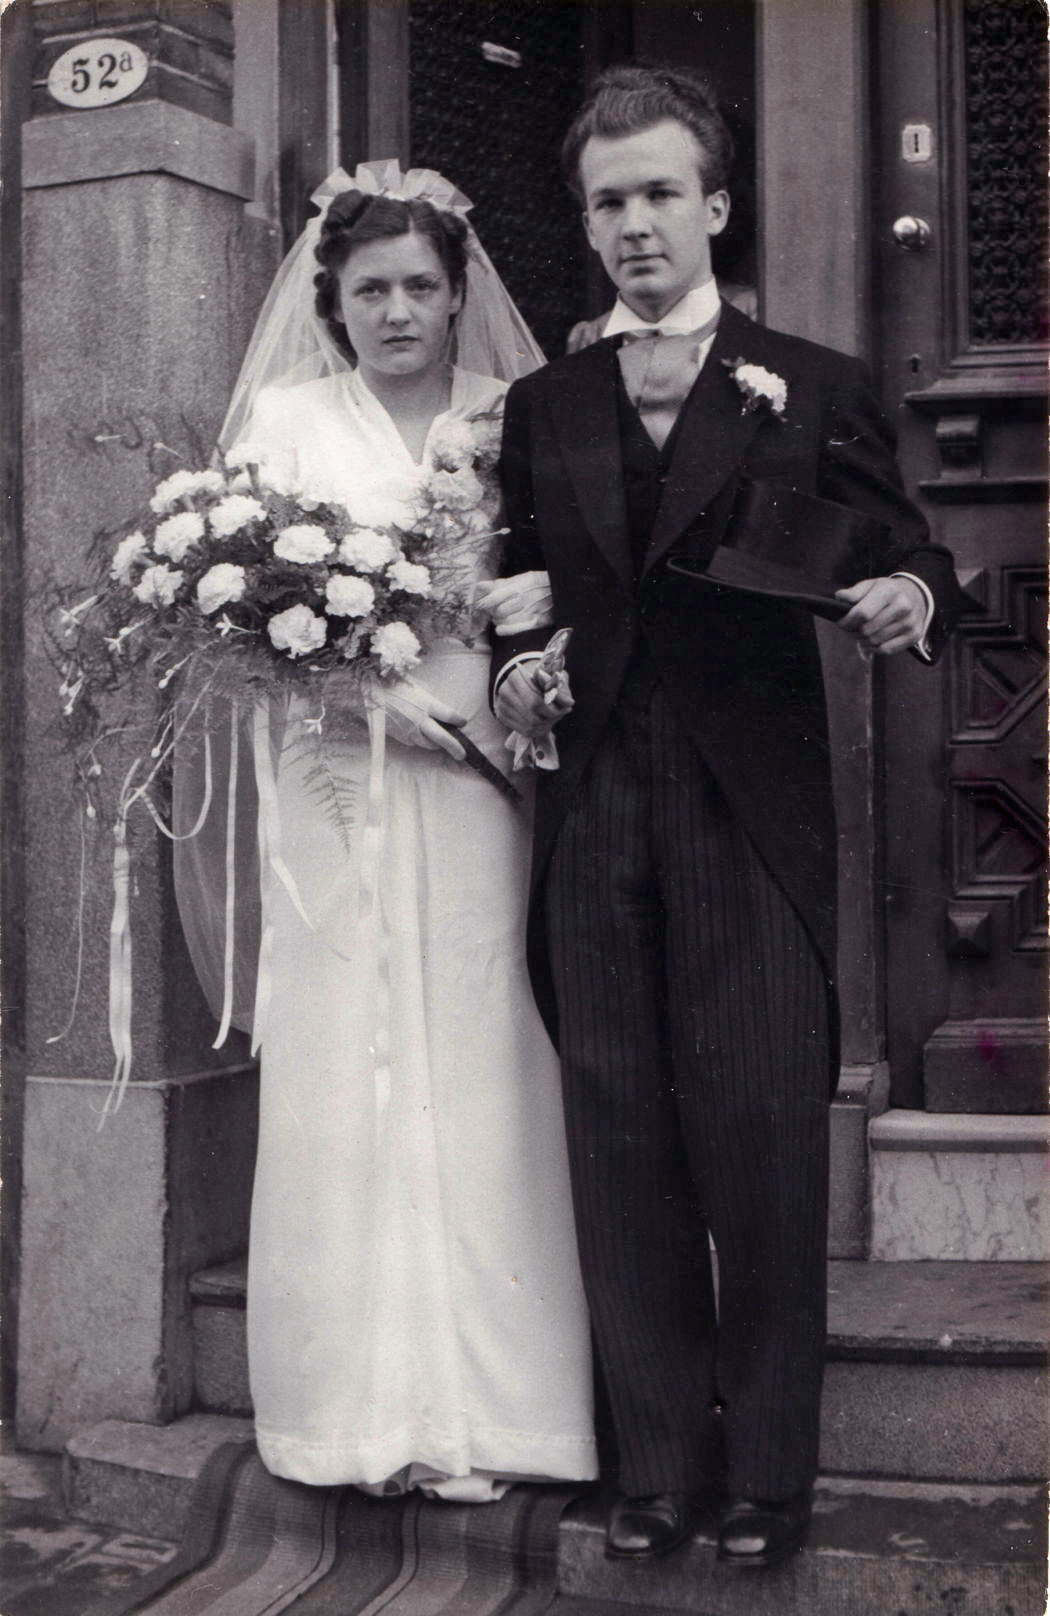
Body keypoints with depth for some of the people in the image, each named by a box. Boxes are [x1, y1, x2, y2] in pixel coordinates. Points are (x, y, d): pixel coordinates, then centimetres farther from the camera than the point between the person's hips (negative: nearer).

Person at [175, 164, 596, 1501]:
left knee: (480, 1074, -1)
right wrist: (364, 691, -13)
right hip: (340, 790, -1)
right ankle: (374, 1415, 7)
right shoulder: (285, 417, 7)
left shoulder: (515, 421, 11)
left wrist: (540, 607, -7)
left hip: (479, 780, 1)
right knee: (348, 1078, -1)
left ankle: (482, 1403, 8)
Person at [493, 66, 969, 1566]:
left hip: (752, 819, -3)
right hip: (593, 821, 3)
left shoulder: (816, 387, 7)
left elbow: (902, 553, 5)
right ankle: (657, 1463, 16)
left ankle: (767, 1473, 10)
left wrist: (908, 597, -17)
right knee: (622, 1145, 5)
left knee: (762, 1137, -4)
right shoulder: (540, 408, 16)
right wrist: (515, 669, 0)